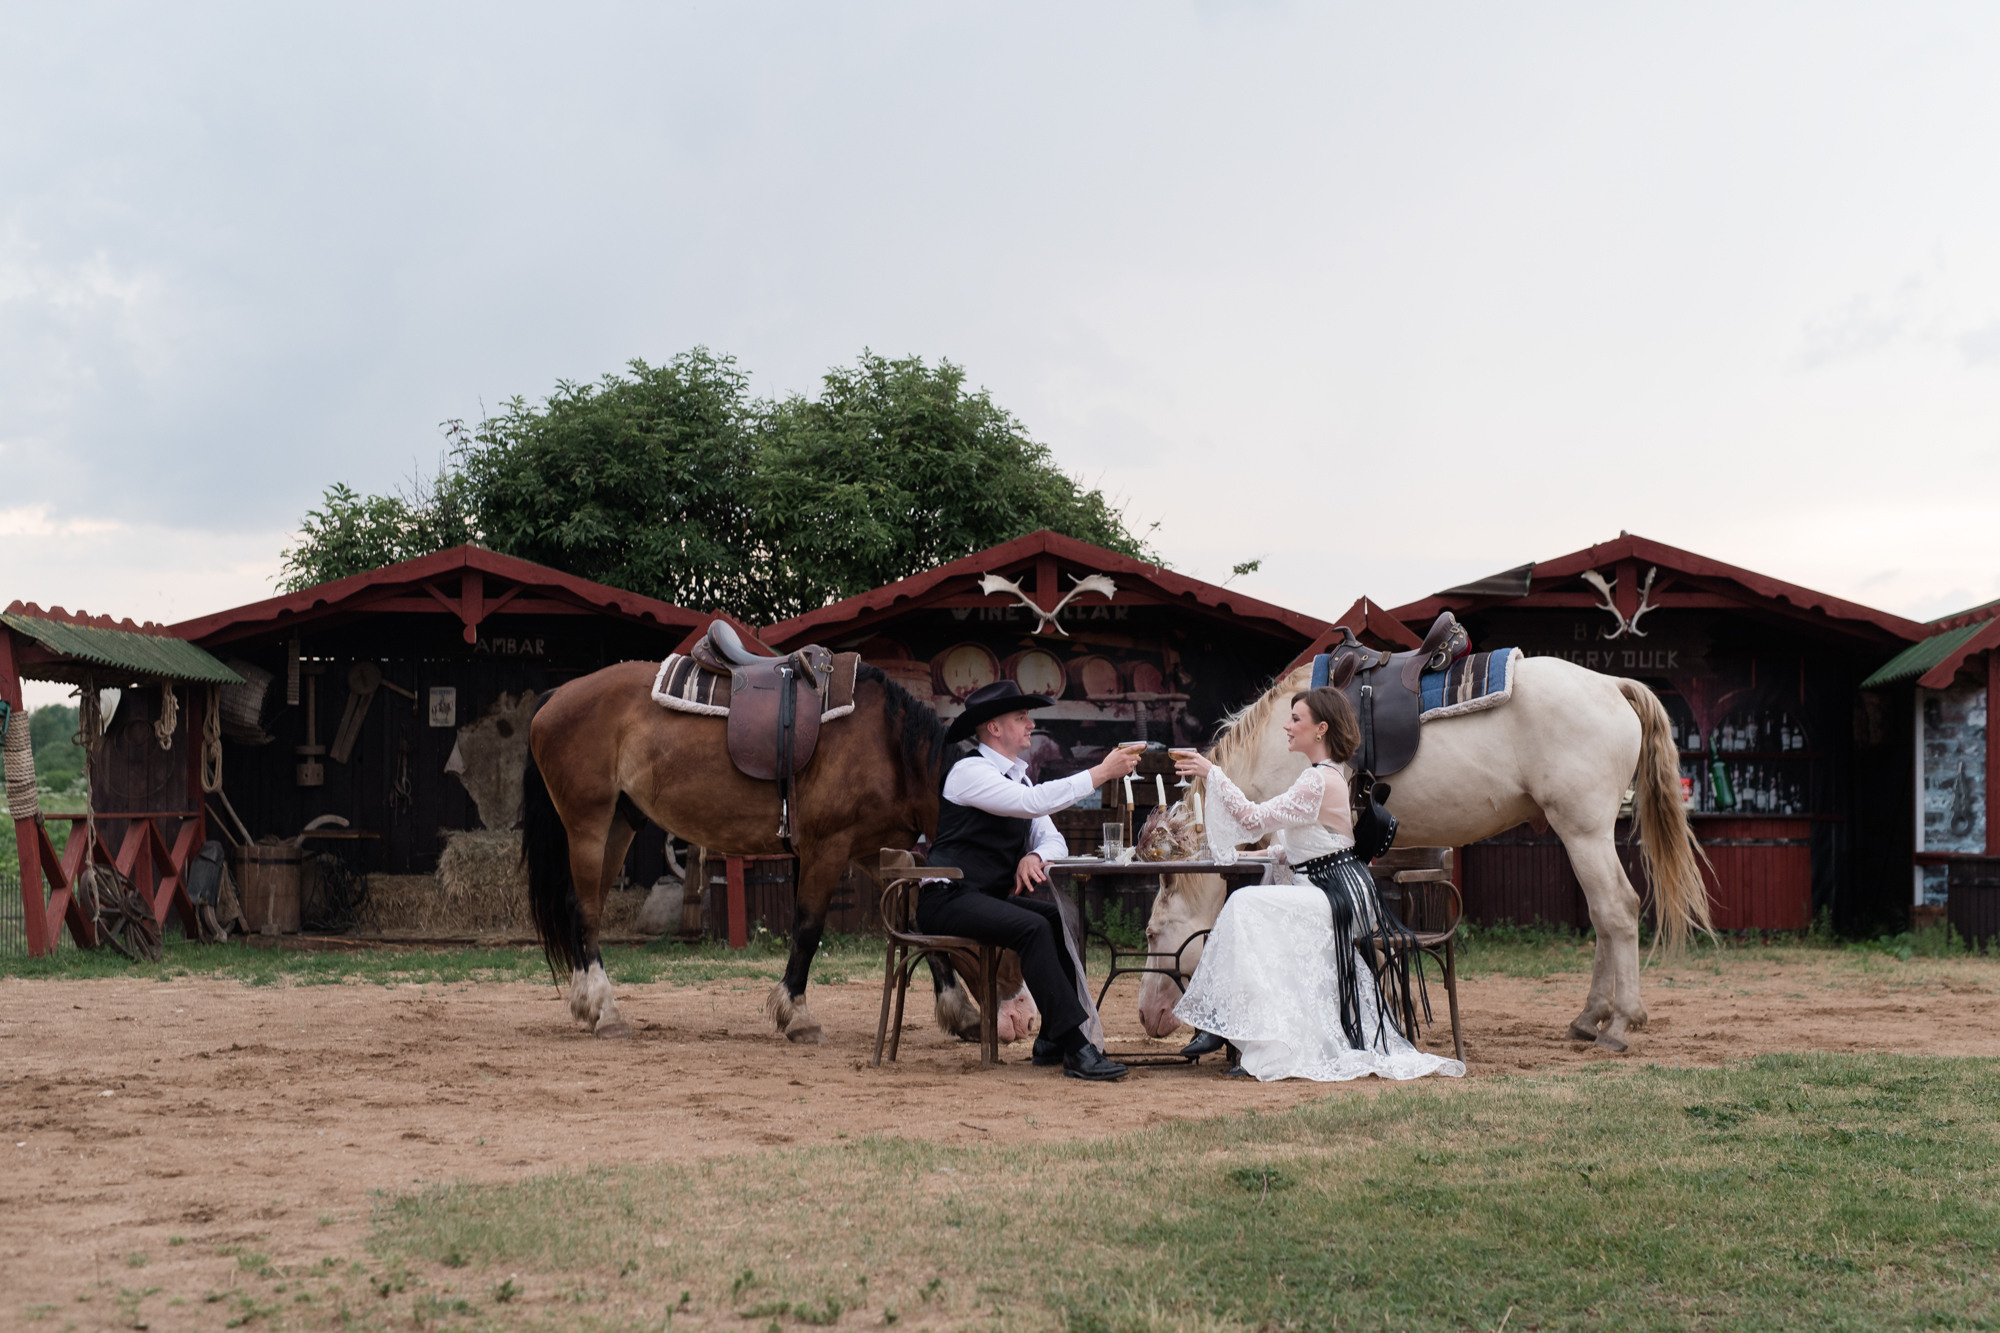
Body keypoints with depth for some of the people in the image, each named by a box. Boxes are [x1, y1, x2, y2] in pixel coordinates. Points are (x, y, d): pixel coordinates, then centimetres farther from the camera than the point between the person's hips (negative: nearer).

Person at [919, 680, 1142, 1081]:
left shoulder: (1016, 776, 17)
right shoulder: (970, 771, -11)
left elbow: (1053, 840, 13)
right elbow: (1033, 803, -25)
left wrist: (1035, 857, -12)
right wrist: (1101, 773, -23)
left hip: (991, 897, 9)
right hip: (949, 900, -9)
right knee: (1033, 928, -30)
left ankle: (1053, 1041, -6)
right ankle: (1076, 1049, -33)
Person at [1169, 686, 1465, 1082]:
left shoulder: (1319, 781, -18)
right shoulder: (1332, 773, 15)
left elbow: (1255, 818, -22)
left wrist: (1212, 772, -20)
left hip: (1338, 897, -10)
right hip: (1334, 891, 10)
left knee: (1247, 904, -21)